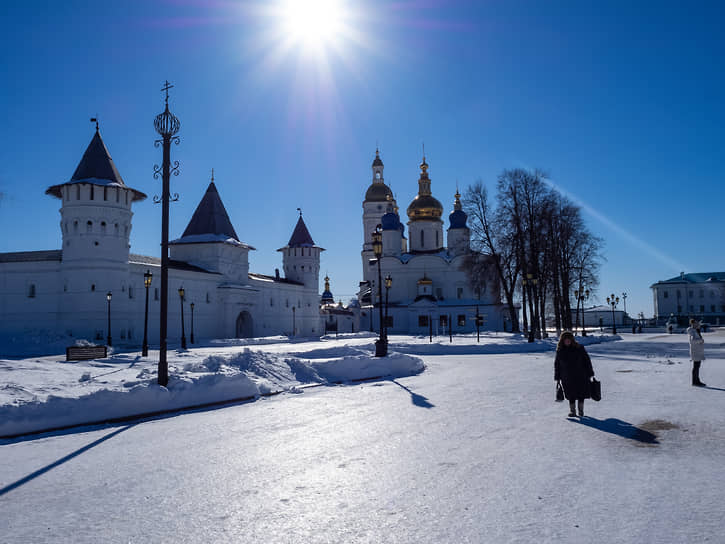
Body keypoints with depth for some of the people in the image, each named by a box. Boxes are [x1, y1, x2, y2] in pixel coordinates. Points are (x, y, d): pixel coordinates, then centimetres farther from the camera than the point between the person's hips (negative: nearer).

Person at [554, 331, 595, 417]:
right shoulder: (560, 351, 1)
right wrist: (557, 378, 8)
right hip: (567, 379, 1)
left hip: (580, 377, -1)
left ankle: (581, 410, 20)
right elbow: (557, 365, 9)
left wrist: (590, 374, -1)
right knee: (571, 395, 6)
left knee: (581, 394, 3)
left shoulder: (579, 348, -5)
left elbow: (587, 361, 0)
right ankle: (572, 410, 21)